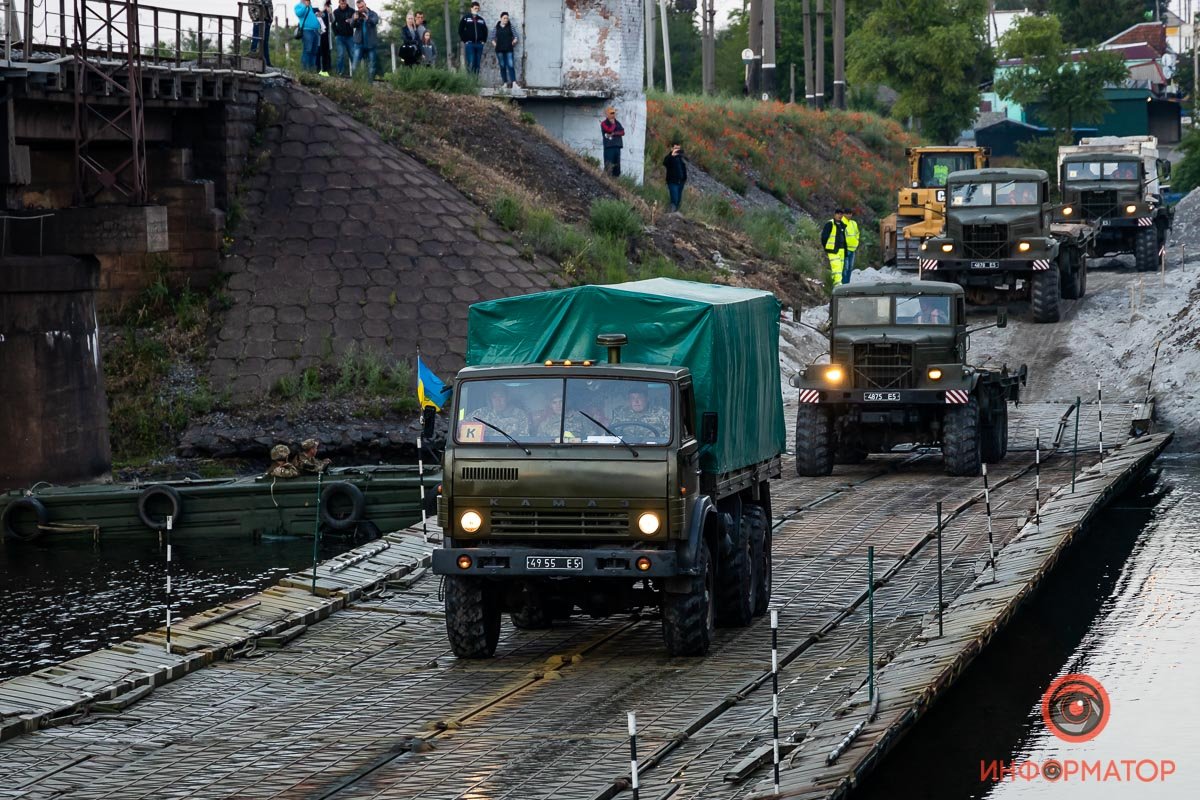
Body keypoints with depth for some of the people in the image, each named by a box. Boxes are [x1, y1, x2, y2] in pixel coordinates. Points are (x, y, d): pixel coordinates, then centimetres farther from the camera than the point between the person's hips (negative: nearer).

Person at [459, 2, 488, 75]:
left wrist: (483, 40, 8)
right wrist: (464, 40, -4)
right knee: (471, 63, -12)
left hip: (479, 44, 4)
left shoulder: (481, 20, 15)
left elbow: (485, 31, 21)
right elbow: (460, 30, 2)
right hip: (469, 44, -4)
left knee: (477, 63, 2)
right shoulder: (466, 18, 5)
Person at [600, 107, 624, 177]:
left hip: (617, 146, 6)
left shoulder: (617, 123, 19)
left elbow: (622, 132, 7)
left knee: (617, 163, 4)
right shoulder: (604, 123, 2)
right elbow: (609, 130, -15)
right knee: (609, 164, -13)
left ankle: (616, 175, 7)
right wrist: (613, 124, 1)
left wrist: (614, 133, -7)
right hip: (609, 146, -6)